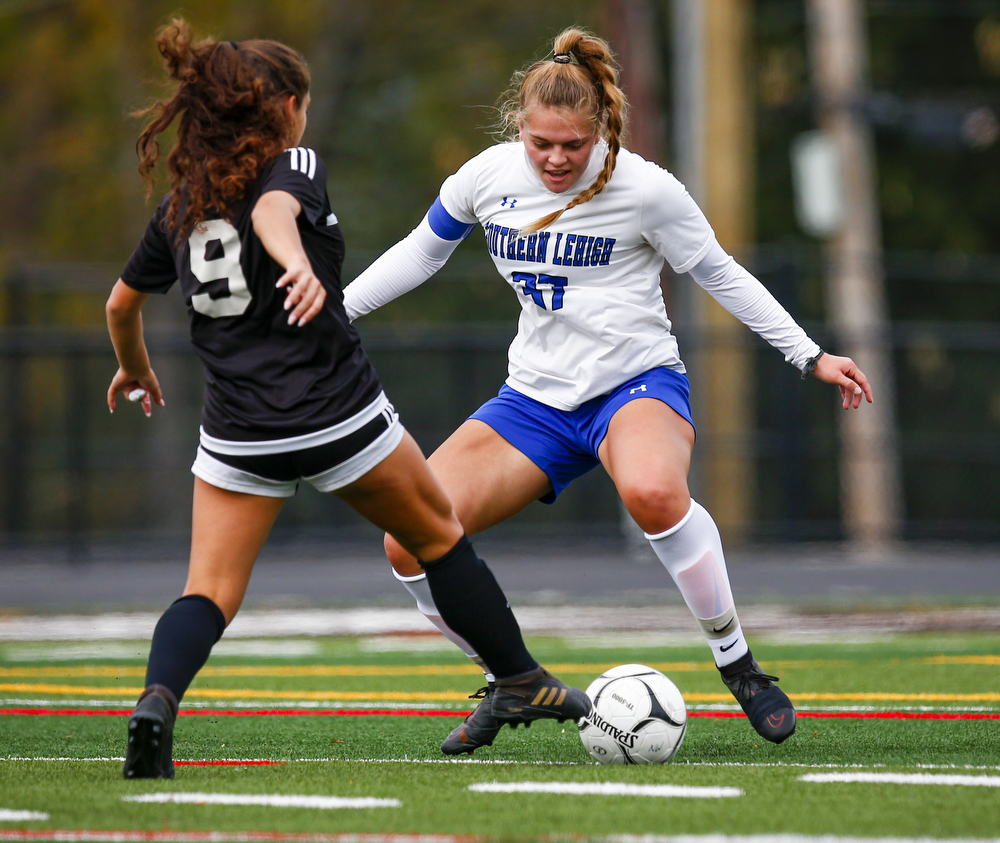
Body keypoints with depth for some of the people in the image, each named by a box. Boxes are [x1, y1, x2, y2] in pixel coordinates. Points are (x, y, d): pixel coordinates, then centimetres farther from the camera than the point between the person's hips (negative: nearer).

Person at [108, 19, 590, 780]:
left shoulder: (182, 204, 12)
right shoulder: (293, 165, -4)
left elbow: (122, 302, 21)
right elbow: (273, 211, -28)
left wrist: (135, 368, 41)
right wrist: (298, 264, -48)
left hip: (238, 428, 4)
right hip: (337, 415, -4)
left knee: (210, 594, 2)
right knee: (437, 534, 18)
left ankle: (157, 699, -27)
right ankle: (521, 682, 27)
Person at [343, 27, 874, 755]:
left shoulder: (645, 188, -12)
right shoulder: (488, 177, -2)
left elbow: (719, 274, 0)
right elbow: (423, 250, 17)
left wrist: (811, 356, -1)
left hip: (637, 379, -4)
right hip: (536, 396, 5)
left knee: (652, 491, -41)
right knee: (409, 543, -12)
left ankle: (737, 662, -21)